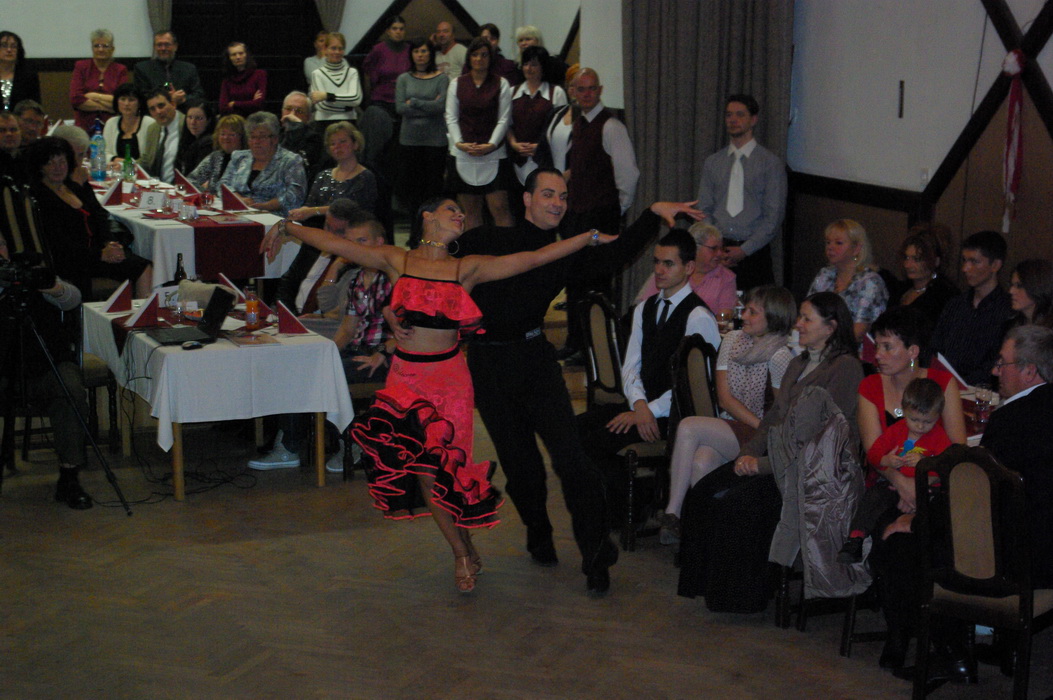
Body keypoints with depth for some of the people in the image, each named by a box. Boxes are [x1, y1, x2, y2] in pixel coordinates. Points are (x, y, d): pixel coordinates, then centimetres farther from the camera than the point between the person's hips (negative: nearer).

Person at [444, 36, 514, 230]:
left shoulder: (501, 84, 5)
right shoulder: (457, 84, 11)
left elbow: (504, 119, 1)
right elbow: (451, 117, 8)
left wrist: (491, 144, -11)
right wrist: (459, 142, -7)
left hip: (493, 155, -2)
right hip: (462, 155, 2)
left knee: (499, 207, -9)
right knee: (470, 209, 4)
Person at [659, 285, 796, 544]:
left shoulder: (780, 355, -7)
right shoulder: (732, 341, 10)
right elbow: (724, 398, 3)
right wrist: (760, 424, -7)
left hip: (760, 438, -5)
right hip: (729, 427, 5)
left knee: (688, 427, -25)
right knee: (701, 465, -30)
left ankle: (672, 513, -20)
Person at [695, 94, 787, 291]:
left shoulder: (770, 163, 2)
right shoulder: (712, 162, 13)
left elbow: (774, 217, -3)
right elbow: (704, 210, 13)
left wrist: (744, 250, -10)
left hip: (753, 252, -3)